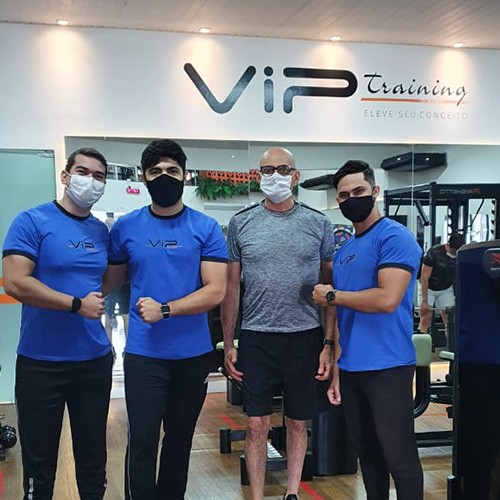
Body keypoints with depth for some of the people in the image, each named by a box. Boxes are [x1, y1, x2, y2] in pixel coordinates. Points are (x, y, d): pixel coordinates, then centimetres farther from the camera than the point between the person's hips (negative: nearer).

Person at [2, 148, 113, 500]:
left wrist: (99, 303, 2)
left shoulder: (102, 231, 8)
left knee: (93, 457, 15)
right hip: (41, 362, -4)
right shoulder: (32, 221, -9)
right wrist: (77, 304, -16)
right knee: (39, 460, 9)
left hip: (95, 359, 5)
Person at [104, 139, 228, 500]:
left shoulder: (206, 228, -3)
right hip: (143, 354, 0)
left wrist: (165, 309, -20)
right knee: (142, 441, -1)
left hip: (194, 353, 1)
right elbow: (109, 280, 10)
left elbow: (215, 292, -9)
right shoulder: (126, 227, 1)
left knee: (180, 438, 16)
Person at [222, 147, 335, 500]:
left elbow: (331, 288, 3)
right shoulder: (241, 223, 2)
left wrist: (329, 344, -2)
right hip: (256, 337, 0)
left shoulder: (318, 224, 1)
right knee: (258, 424, 4)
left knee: (298, 423, 12)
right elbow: (231, 287, 5)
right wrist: (228, 344, 2)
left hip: (305, 338, 1)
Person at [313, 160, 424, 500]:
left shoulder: (395, 237, -10)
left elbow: (387, 299, -23)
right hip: (351, 368, 8)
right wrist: (335, 371, 12)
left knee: (398, 456, 0)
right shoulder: (343, 250, 14)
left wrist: (331, 296, -10)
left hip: (387, 367, -8)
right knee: (367, 452, 17)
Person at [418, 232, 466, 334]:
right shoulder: (434, 252, -25)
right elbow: (424, 277, -23)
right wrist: (424, 301, -26)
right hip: (428, 288, -4)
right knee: (425, 318, -10)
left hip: (446, 290, 4)